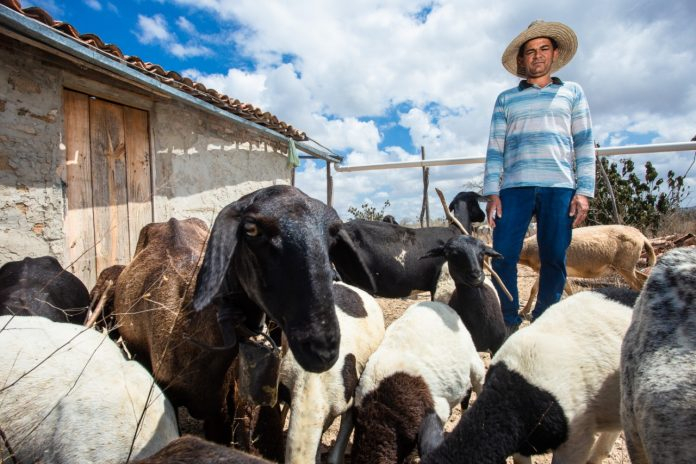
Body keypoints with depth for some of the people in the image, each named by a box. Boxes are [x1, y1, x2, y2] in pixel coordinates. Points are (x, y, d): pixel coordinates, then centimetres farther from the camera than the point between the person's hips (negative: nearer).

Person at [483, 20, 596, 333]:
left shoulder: (572, 92, 19)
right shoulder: (505, 99, 19)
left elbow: (584, 144, 11)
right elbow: (495, 148, 9)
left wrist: (584, 191, -1)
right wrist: (492, 192, -2)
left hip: (560, 188, 0)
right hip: (514, 187, 0)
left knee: (554, 260, -1)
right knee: (503, 256, -9)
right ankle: (509, 324, 4)